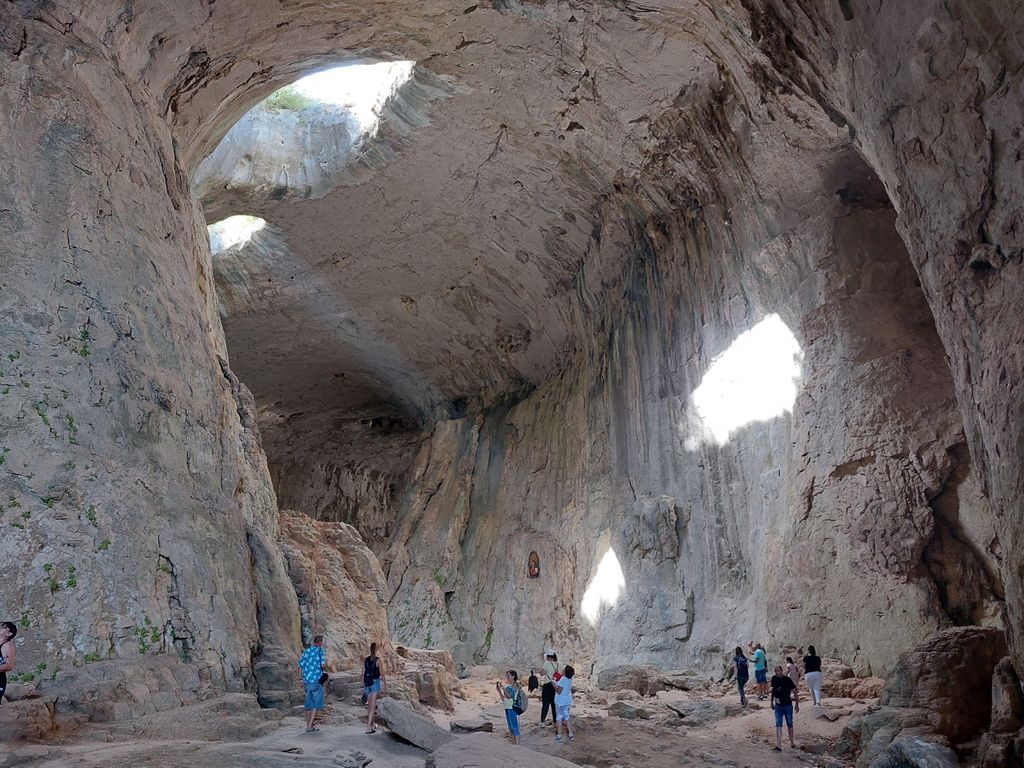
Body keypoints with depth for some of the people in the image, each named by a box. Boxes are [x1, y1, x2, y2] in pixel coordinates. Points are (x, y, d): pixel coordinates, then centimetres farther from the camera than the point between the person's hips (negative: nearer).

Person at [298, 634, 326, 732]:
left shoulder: (306, 651, 12)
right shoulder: (320, 650, -4)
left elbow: (301, 665, 10)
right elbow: (323, 664, -13)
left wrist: (302, 679, 16)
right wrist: (325, 660, 8)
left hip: (307, 680, 6)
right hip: (317, 680, -5)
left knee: (309, 704, 12)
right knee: (316, 703, 0)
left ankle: (308, 725, 15)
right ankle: (310, 725, -6)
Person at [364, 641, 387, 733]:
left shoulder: (365, 660, 4)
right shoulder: (378, 660, -8)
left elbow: (363, 674, 6)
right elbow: (382, 674, -7)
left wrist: (363, 686, 15)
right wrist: (385, 686, 1)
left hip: (367, 683, 5)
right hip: (375, 682, -5)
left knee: (369, 705, 17)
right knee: (372, 706, -4)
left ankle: (372, 724, 30)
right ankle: (368, 727, -10)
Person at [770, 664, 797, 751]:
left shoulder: (787, 679, -14)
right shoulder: (774, 679, -3)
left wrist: (797, 704, -4)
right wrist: (772, 702, 17)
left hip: (788, 705, -2)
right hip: (778, 706, 2)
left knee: (790, 725, 12)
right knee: (778, 725, -6)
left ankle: (792, 743, 29)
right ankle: (778, 745, -11)